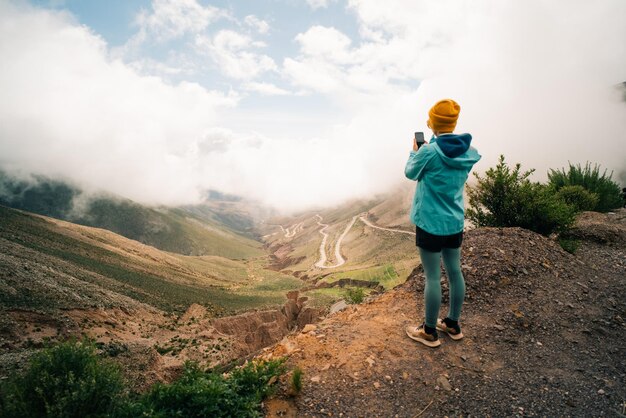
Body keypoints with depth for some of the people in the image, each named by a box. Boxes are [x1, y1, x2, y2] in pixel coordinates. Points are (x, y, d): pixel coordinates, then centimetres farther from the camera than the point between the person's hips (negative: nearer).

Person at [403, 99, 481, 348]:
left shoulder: (428, 152, -18)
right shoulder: (468, 152, 1)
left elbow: (410, 173, -1)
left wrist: (415, 151, 16)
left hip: (430, 223, -6)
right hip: (455, 222, 7)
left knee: (432, 277, 3)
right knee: (454, 272, 16)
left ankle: (429, 332, 18)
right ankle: (453, 324, 33)